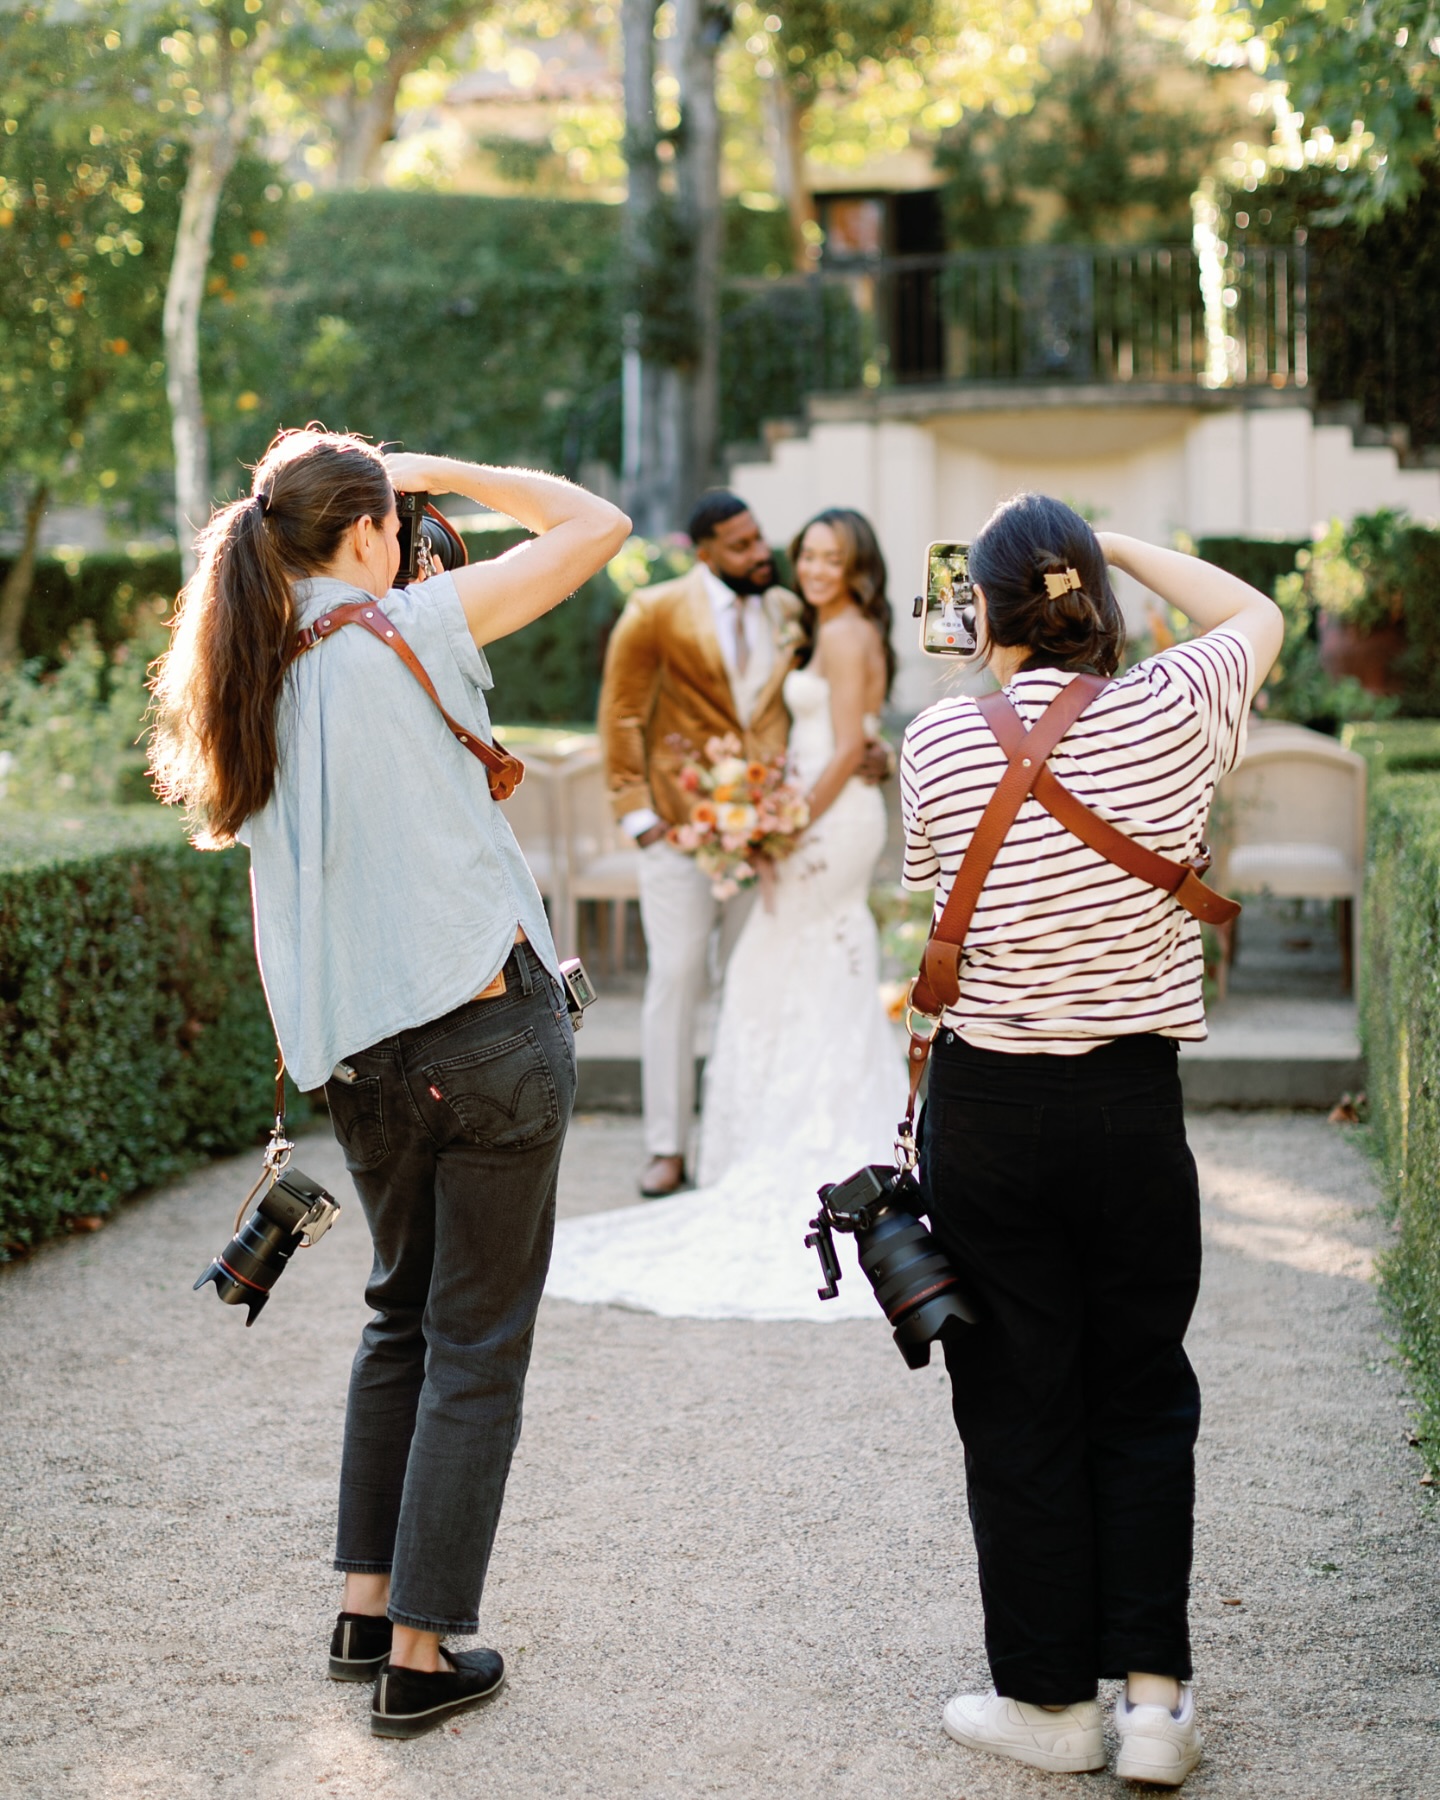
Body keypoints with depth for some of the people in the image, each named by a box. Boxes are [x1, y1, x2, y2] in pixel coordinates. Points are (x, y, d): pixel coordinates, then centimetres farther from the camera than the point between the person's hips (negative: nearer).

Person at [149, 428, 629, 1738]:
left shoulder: (242, 677, 9)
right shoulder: (408, 629, -8)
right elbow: (596, 523, -2)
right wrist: (442, 471, 6)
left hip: (356, 1052, 7)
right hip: (486, 1021, -6)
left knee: (404, 1312, 21)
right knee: (477, 1342, 2)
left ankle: (367, 1606, 25)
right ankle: (422, 1655, 5)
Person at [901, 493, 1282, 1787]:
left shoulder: (939, 740, -6)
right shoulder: (1170, 713, -5)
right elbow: (1257, 618, 15)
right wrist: (1115, 546, 16)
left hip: (986, 1109, -1)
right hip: (1133, 1108, 1)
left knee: (1019, 1411, 9)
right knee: (1143, 1401, 14)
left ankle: (1050, 1699, 18)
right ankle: (1154, 1693, 11)